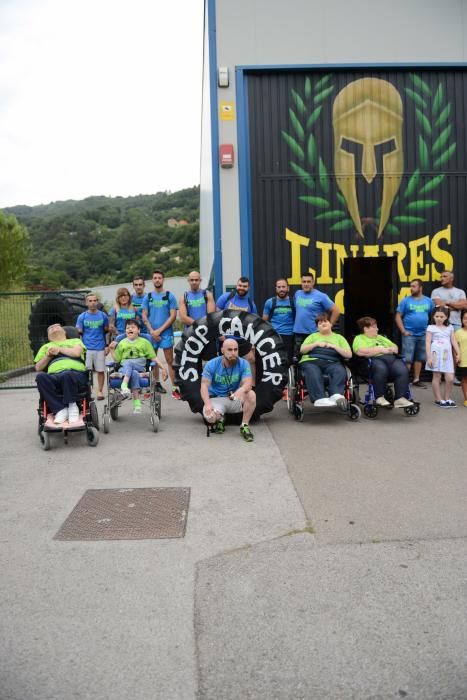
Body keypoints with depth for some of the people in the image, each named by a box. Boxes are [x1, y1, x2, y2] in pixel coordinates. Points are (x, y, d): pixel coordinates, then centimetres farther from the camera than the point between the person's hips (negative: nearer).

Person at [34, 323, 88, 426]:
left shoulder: (75, 341, 28)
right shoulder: (45, 347, 36)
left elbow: (77, 352, 4)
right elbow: (38, 368, 25)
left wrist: (59, 349, 12)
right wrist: (48, 356, 10)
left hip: (76, 374, -2)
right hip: (54, 377, 3)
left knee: (67, 375, -40)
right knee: (41, 376, -33)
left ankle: (72, 406, -20)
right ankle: (61, 409, -27)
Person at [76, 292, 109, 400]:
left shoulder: (103, 315, 4)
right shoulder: (82, 316, 3)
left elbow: (106, 330, 11)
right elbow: (79, 333, 5)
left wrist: (107, 346, 5)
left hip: (100, 348, 0)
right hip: (86, 348, 0)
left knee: (100, 370, 4)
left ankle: (100, 391, 14)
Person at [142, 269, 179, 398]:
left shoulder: (169, 296, 1)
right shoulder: (148, 297, 9)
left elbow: (173, 315, -4)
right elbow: (144, 316, 7)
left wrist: (160, 330, -10)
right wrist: (152, 331, -6)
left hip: (166, 332, -3)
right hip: (152, 333, 3)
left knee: (170, 360, -5)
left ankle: (175, 388, -7)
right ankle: (156, 383, 25)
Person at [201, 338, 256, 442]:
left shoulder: (243, 364, -9)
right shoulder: (211, 364, -10)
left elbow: (248, 384, -22)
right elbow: (204, 386, -13)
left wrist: (241, 390, -47)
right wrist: (207, 404, -31)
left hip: (235, 399, 1)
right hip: (216, 399, -1)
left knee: (251, 394, -29)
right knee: (210, 416, -32)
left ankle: (244, 426, -14)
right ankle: (219, 419, 8)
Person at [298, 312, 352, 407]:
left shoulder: (339, 337, 24)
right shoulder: (313, 336, 28)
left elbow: (349, 355, 11)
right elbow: (302, 350, 13)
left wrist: (334, 346, -1)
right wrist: (316, 344, 0)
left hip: (331, 363, 0)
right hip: (311, 361, 0)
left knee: (340, 370, -35)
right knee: (313, 372, -37)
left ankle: (336, 395, -54)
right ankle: (320, 399, -52)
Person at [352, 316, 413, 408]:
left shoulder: (380, 337, 35)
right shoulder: (359, 338, 13)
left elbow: (394, 346, 34)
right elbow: (361, 352, -8)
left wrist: (393, 349, 8)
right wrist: (381, 350, -5)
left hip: (391, 358, 6)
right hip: (375, 359, -5)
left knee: (403, 370, -28)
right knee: (381, 369, -41)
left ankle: (400, 398, -29)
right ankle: (379, 397, -26)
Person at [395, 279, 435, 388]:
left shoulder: (428, 301, 5)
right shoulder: (406, 301, -3)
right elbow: (398, 316, -3)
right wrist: (403, 331, -10)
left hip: (423, 335, 4)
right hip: (409, 334, -3)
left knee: (419, 358, 11)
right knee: (407, 359, -6)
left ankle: (416, 380, 21)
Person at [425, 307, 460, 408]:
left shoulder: (450, 327, 13)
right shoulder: (431, 328, -1)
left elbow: (454, 341, 14)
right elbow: (428, 343, -5)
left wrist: (458, 353, 6)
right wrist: (429, 357, -11)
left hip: (447, 356, 4)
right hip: (436, 355, -4)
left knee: (450, 378, -2)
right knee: (436, 377, 2)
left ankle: (447, 398, 15)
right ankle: (438, 399, 12)